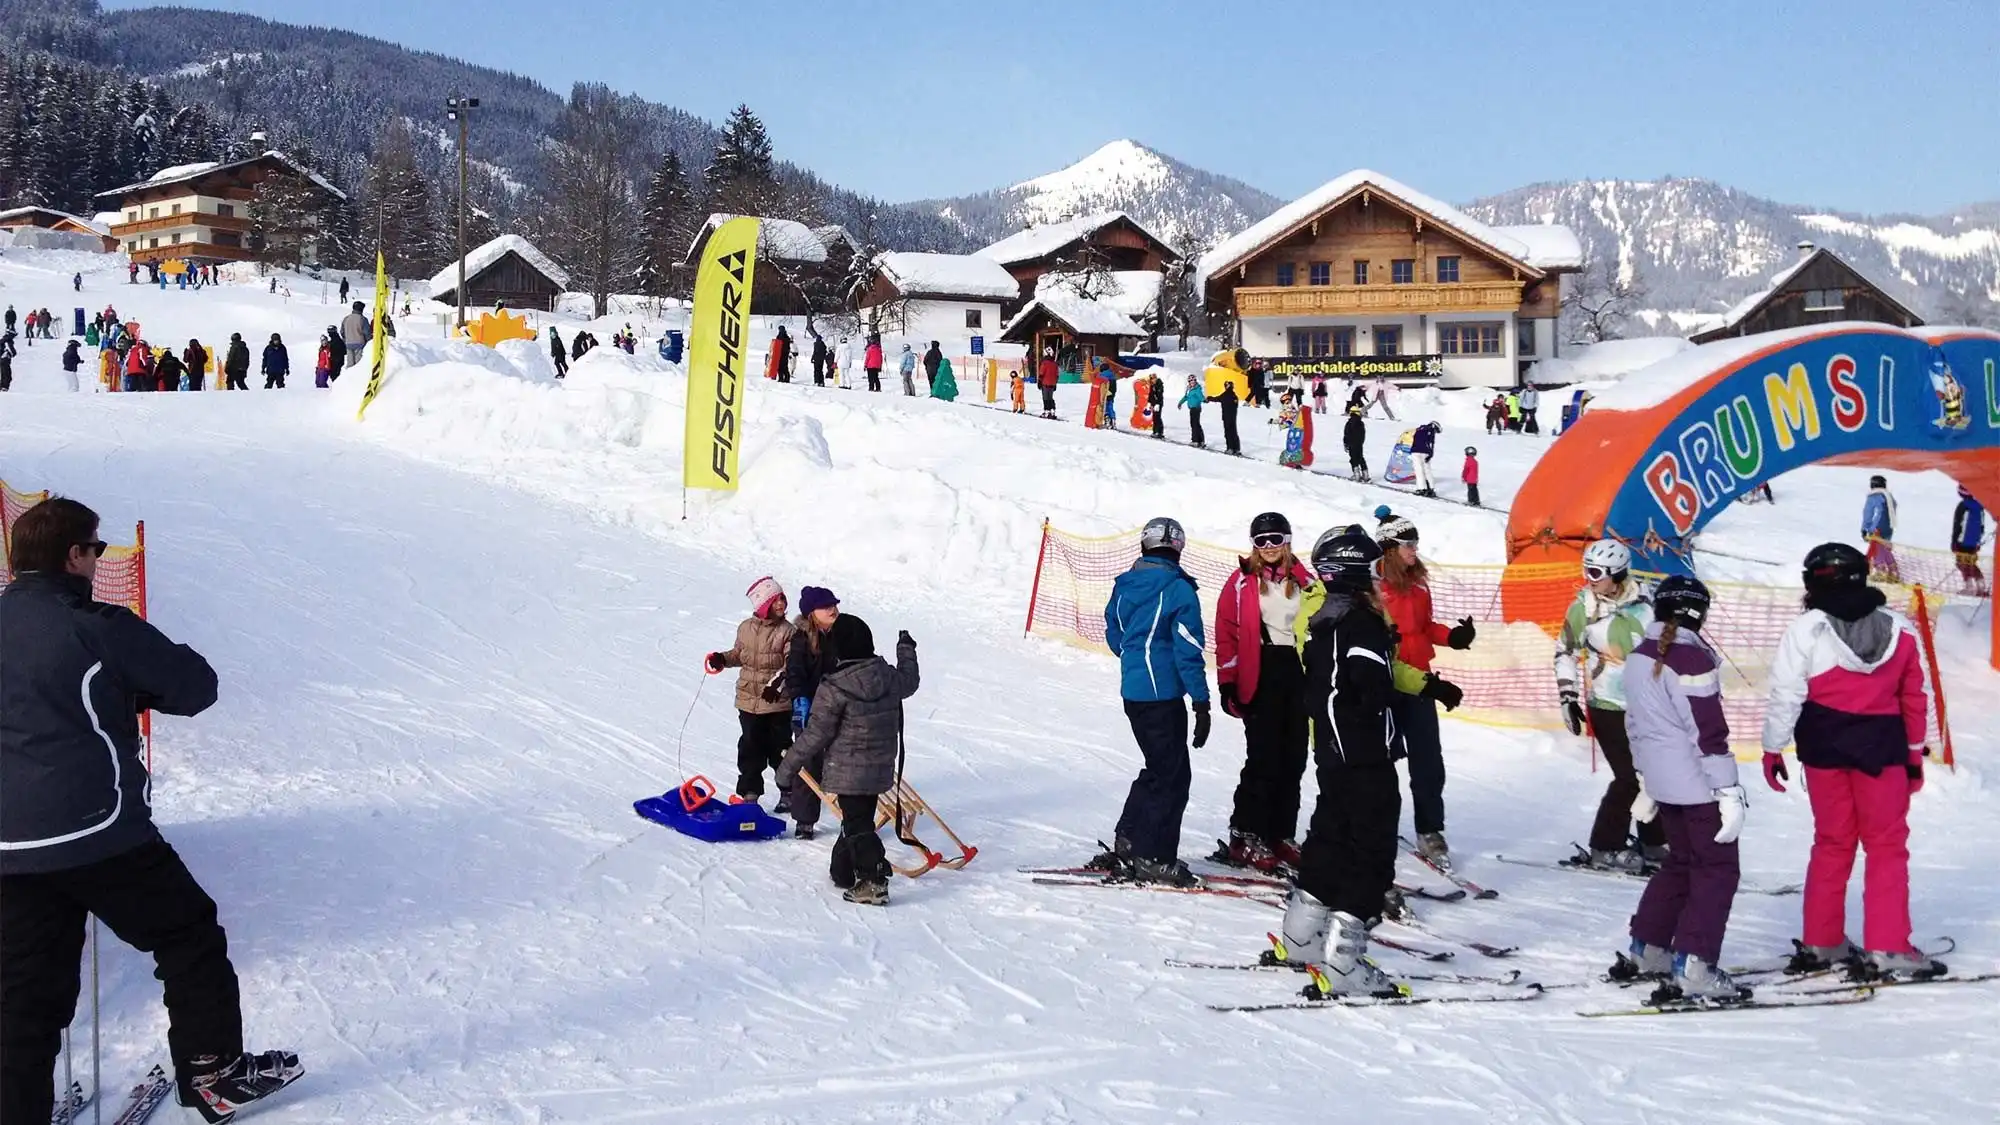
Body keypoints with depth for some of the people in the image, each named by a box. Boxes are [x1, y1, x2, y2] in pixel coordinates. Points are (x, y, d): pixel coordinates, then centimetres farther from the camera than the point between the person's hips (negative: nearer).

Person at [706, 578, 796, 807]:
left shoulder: (786, 631, -9)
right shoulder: (746, 628, 2)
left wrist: (779, 680, -28)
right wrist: (722, 659, 1)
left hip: (777, 701, -3)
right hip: (749, 700, 3)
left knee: (780, 749, 6)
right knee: (750, 747, 9)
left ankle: (787, 792, 20)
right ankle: (750, 791, 21)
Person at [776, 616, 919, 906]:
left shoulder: (834, 688, -20)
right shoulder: (889, 677, -2)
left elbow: (816, 735, -17)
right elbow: (909, 681, 24)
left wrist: (789, 765, -5)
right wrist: (906, 650, 43)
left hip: (848, 771, -6)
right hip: (880, 769, 6)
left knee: (857, 825, -4)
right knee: (858, 818, 19)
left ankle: (873, 882, -14)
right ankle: (843, 871, 32)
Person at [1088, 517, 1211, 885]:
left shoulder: (1124, 585, 7)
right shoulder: (1178, 589, -12)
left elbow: (1114, 635, 17)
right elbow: (1188, 649, -14)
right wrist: (1201, 702, -11)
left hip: (1132, 691, 7)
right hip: (1163, 694, -7)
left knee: (1158, 768, 19)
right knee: (1173, 775, 0)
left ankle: (1128, 842, 20)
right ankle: (1153, 858, -2)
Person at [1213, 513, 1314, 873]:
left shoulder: (1302, 580, 10)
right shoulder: (1243, 581, 1)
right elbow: (1227, 632, -2)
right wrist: (1228, 683, -8)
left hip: (1298, 673, 4)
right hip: (1260, 675, -4)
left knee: (1293, 759, 6)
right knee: (1264, 758, -8)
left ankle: (1282, 835, 16)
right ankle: (1245, 838, -1)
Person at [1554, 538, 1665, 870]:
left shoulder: (1645, 602, -1)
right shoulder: (1583, 608, -7)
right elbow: (1565, 653, 2)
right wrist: (1568, 697, -2)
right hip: (1607, 706, -4)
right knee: (1630, 777, -10)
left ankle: (1653, 844, 25)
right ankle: (1605, 848, 4)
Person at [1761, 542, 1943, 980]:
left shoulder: (1806, 629, -7)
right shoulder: (1899, 629, 3)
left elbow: (1786, 694, -9)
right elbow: (1914, 698, 7)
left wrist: (1773, 748, 1)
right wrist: (1915, 752, 17)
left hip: (1824, 746, 0)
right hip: (1881, 747, 0)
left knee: (1832, 842, 13)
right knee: (1887, 845, 5)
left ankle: (1821, 943, 18)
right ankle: (1887, 948, 0)